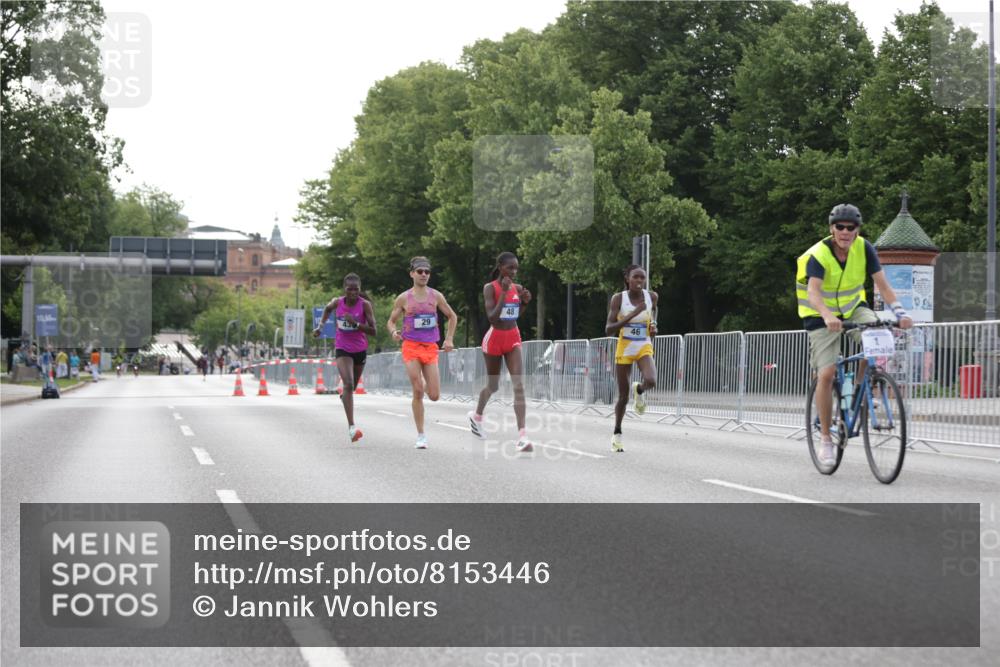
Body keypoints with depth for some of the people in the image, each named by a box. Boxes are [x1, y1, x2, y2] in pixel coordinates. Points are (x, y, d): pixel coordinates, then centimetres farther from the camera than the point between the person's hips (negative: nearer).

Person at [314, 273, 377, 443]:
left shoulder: (365, 305, -14)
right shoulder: (337, 302, -7)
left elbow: (373, 331, -18)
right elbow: (328, 309, 19)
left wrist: (355, 323, -29)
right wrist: (321, 326, 12)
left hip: (360, 350, 1)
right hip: (342, 349, -1)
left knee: (352, 386, 19)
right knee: (348, 384, -21)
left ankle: (344, 396, 60)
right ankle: (351, 427, -28)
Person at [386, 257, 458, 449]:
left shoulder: (436, 296, 5)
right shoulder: (403, 299, 1)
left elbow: (452, 316, 18)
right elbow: (391, 321, 10)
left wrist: (449, 339, 7)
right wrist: (394, 332, -12)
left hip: (430, 348, 2)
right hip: (411, 347, -2)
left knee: (434, 396, -4)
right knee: (418, 392, -12)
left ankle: (425, 385, 34)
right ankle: (421, 436, -3)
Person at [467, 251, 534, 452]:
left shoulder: (517, 288, 3)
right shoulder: (490, 288, -12)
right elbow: (492, 317, -22)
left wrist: (524, 301, -4)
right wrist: (504, 292, -27)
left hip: (513, 339, 3)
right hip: (494, 338, -3)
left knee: (519, 385, -14)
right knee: (493, 386, 14)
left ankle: (522, 435, -21)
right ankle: (477, 415, 47)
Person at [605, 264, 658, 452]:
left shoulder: (652, 296, -4)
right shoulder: (618, 298, -11)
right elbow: (608, 330, -17)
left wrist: (653, 326, -2)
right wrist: (632, 314, -26)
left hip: (644, 347, 1)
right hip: (624, 349, -1)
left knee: (651, 381, -29)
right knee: (623, 396, 4)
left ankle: (639, 390, 8)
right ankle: (617, 433, 26)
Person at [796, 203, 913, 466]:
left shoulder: (864, 249, -13)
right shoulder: (818, 255, -23)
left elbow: (882, 284, -18)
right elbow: (813, 291, -38)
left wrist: (899, 312, -35)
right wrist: (827, 317, -57)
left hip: (853, 307, 3)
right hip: (822, 317, -3)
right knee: (827, 375, -15)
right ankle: (825, 439, -2)